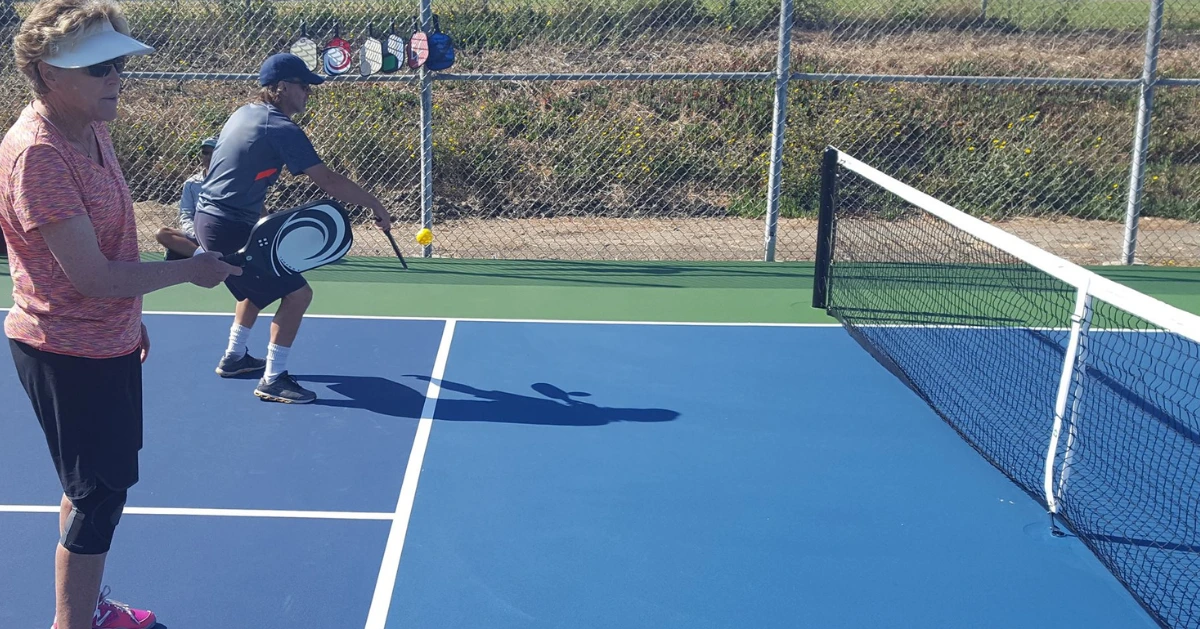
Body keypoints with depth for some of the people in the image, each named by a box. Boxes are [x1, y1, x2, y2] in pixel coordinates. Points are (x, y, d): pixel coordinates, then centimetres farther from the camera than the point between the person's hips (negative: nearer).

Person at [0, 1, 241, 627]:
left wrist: (131, 318, 20)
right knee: (99, 493, 2)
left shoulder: (92, 129, 3)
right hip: (68, 355, -9)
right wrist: (190, 268, -16)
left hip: (109, 341, 9)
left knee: (97, 486, 21)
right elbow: (93, 277, -27)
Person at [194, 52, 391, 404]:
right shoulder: (281, 129, -17)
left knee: (259, 284, 30)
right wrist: (374, 204, -11)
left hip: (209, 219, 10)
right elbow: (328, 181, -19)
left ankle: (234, 358, 41)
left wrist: (264, 219, 21)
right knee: (297, 293, -8)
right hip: (229, 230, -10)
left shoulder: (244, 114, 11)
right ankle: (272, 381, -2)